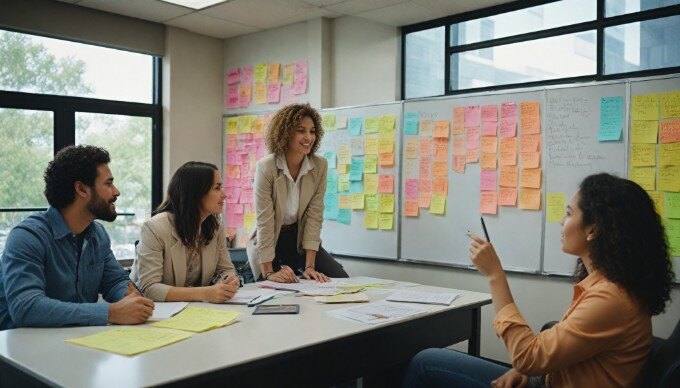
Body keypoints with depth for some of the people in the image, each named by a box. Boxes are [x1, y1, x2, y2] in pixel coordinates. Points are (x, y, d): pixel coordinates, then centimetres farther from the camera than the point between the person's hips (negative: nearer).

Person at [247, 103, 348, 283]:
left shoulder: (320, 165, -11)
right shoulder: (266, 167, -21)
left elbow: (314, 216, -11)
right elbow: (264, 221, -21)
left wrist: (310, 266, -15)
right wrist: (268, 272, -22)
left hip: (300, 239, 4)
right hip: (270, 243, -3)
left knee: (341, 280, -7)